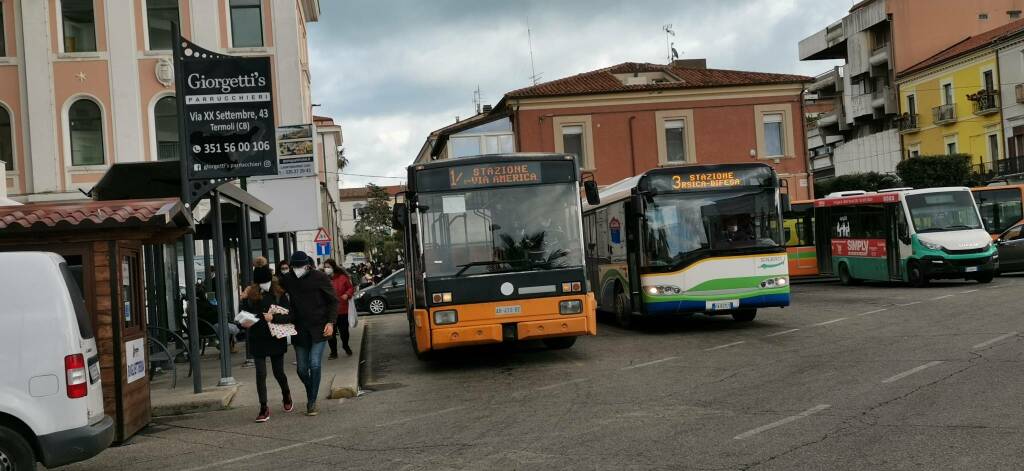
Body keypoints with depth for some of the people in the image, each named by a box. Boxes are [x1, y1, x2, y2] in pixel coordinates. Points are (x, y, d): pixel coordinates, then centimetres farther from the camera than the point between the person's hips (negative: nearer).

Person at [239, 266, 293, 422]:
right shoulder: (251, 296, -1)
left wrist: (273, 318, -22)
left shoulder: (279, 295, -5)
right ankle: (264, 409, 7)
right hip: (257, 340, 1)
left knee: (278, 372, 10)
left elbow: (289, 316, -9)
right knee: (260, 374, -1)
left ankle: (286, 396, 40)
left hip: (276, 339, -1)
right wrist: (244, 299, -14)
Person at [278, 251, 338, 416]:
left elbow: (333, 300, -3)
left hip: (319, 328, -3)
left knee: (314, 365, -11)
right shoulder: (287, 279, 2)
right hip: (299, 331, 4)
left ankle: (312, 402, -1)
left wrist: (330, 322, -11)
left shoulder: (320, 277, -7)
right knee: (302, 369, 7)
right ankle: (311, 395, 30)